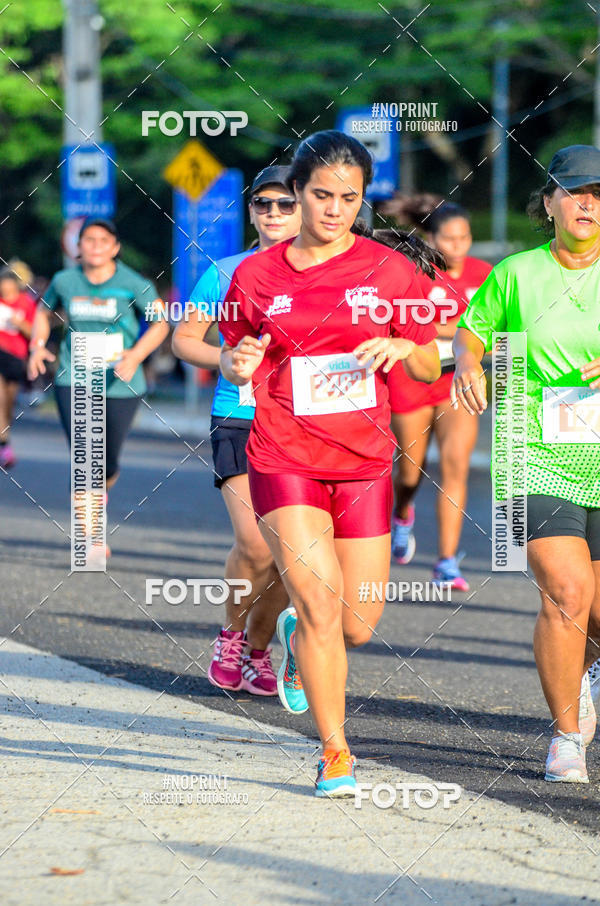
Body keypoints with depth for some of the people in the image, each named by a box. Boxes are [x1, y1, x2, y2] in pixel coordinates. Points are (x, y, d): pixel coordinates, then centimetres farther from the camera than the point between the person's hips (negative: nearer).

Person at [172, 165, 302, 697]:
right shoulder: (226, 273, 5)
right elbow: (184, 338, 11)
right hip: (238, 420, -2)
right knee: (256, 545, -18)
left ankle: (257, 650, 22)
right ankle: (231, 634, 7)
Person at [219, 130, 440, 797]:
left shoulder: (389, 271, 3)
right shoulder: (256, 276, 2)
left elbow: (430, 368, 9)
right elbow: (231, 359, 15)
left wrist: (403, 348, -13)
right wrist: (237, 366, -9)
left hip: (364, 464, 2)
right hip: (283, 460, -2)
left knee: (357, 627, 4)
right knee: (321, 600, -17)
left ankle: (298, 634, 40)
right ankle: (334, 754, -5)